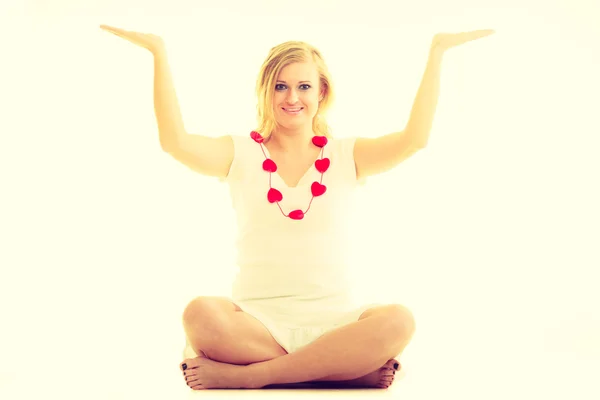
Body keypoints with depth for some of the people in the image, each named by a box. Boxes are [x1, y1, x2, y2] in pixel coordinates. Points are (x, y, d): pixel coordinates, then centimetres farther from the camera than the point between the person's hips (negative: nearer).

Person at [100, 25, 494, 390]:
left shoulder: (345, 157, 10)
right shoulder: (241, 154, 7)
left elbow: (414, 139, -6)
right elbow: (176, 142, -11)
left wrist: (437, 50, -7)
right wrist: (159, 52, -12)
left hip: (331, 321, 1)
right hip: (256, 318, -1)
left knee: (397, 321, -31)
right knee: (202, 315, -34)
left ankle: (244, 375, -24)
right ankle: (350, 367, -24)